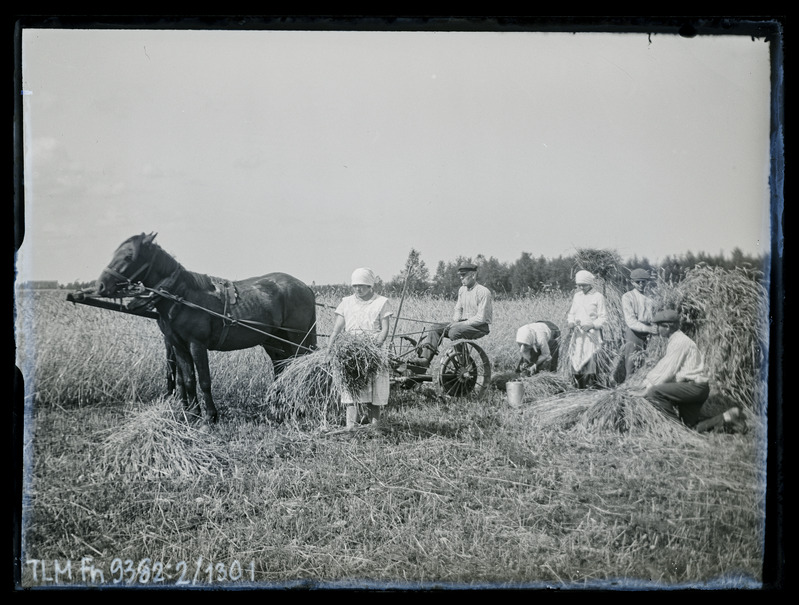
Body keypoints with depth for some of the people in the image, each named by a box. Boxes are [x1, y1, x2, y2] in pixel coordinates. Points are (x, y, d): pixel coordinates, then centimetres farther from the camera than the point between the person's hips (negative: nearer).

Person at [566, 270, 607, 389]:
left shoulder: (598, 297, -3)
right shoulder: (577, 296, 14)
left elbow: (603, 318, -3)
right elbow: (571, 313, 21)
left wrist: (592, 325, -16)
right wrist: (571, 322, 1)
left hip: (591, 334, -5)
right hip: (577, 333, 5)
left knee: (589, 359, -13)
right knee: (575, 360, 0)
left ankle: (590, 386, -10)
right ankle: (579, 387, 7)